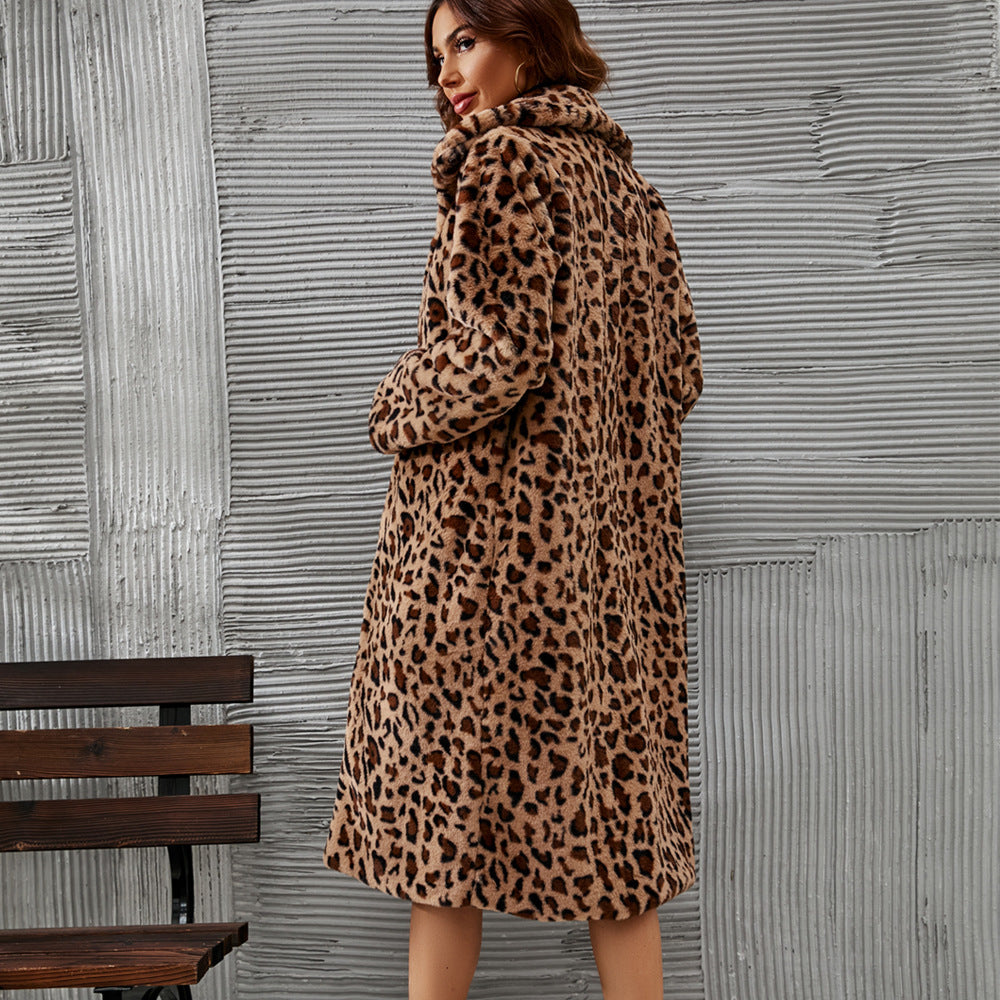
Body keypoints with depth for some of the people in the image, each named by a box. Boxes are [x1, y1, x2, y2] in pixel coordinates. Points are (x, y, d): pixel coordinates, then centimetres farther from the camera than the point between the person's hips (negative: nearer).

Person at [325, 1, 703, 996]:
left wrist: (396, 411, -3)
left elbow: (501, 346, -19)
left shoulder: (505, 159, -8)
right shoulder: (627, 183, 15)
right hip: (614, 536, 8)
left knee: (448, 794, 3)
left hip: (492, 520, -8)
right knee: (611, 800, 11)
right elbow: (678, 372, 14)